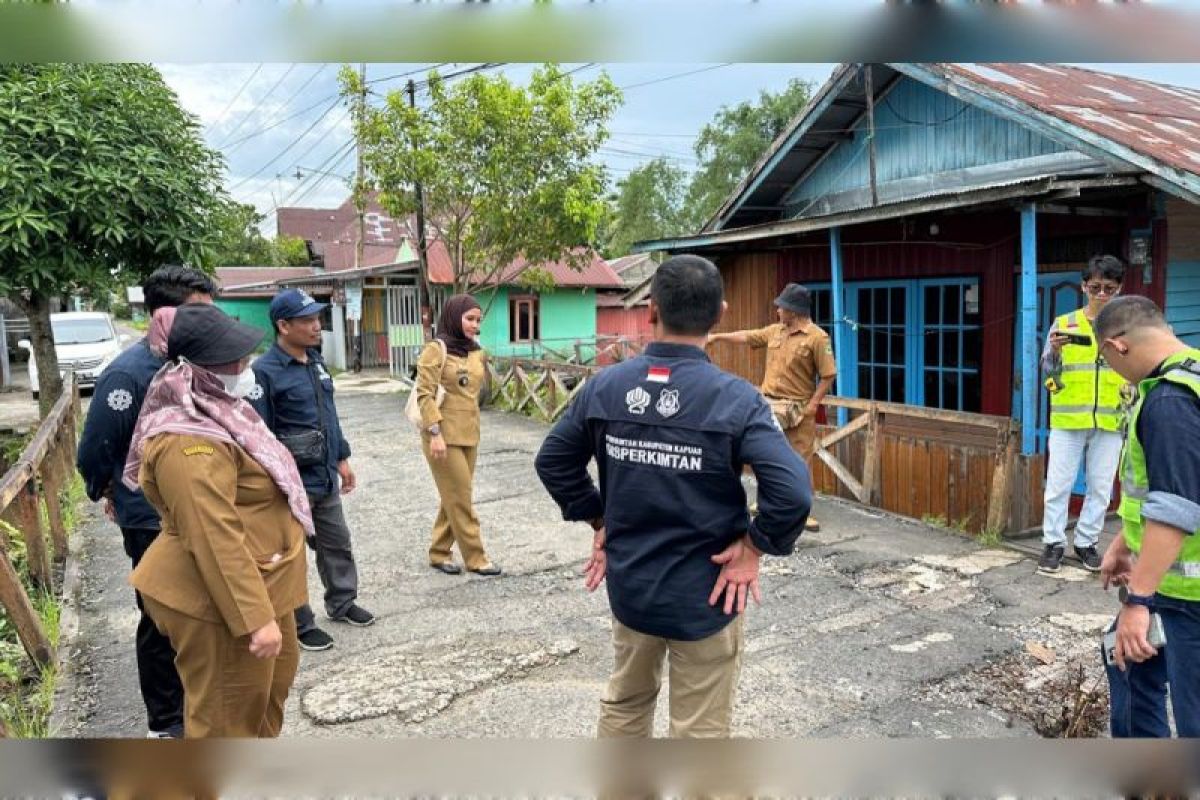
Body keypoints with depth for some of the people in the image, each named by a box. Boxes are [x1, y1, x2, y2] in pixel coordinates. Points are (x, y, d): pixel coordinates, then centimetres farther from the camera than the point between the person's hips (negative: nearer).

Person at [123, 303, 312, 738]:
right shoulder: (189, 442, -27)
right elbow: (215, 540, -31)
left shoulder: (211, 409, 7)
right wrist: (255, 617, -30)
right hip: (219, 600, -11)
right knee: (225, 713, 6)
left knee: (273, 678, 27)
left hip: (254, 585, 11)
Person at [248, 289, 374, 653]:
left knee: (337, 543, 19)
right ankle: (300, 624, 21)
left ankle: (342, 602, 38)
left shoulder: (315, 360, 8)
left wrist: (342, 458, 18)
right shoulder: (265, 371, -17)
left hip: (325, 478, 8)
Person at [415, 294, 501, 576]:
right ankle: (476, 558, 11)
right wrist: (435, 432, -21)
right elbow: (425, 394, -15)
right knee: (461, 498, 0)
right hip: (444, 435, -7)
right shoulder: (436, 349, -10)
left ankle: (439, 553, 26)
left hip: (469, 434, 7)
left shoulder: (478, 352, 9)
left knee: (455, 497, 13)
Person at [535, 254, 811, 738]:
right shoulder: (735, 399, -19)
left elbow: (552, 462, 4)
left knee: (624, 706, 27)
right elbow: (793, 492, -27)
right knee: (700, 731, 15)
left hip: (628, 586, 4)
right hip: (704, 596, -3)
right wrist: (753, 546, -12)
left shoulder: (604, 386, -7)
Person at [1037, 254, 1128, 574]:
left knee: (1101, 488, 9)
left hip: (1109, 422, 2)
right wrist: (1054, 351, -23)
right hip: (1068, 420, -1)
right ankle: (1053, 543, 14)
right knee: (1058, 485, 2)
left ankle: (1086, 543, 22)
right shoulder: (1064, 323, 1)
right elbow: (1048, 370, -4)